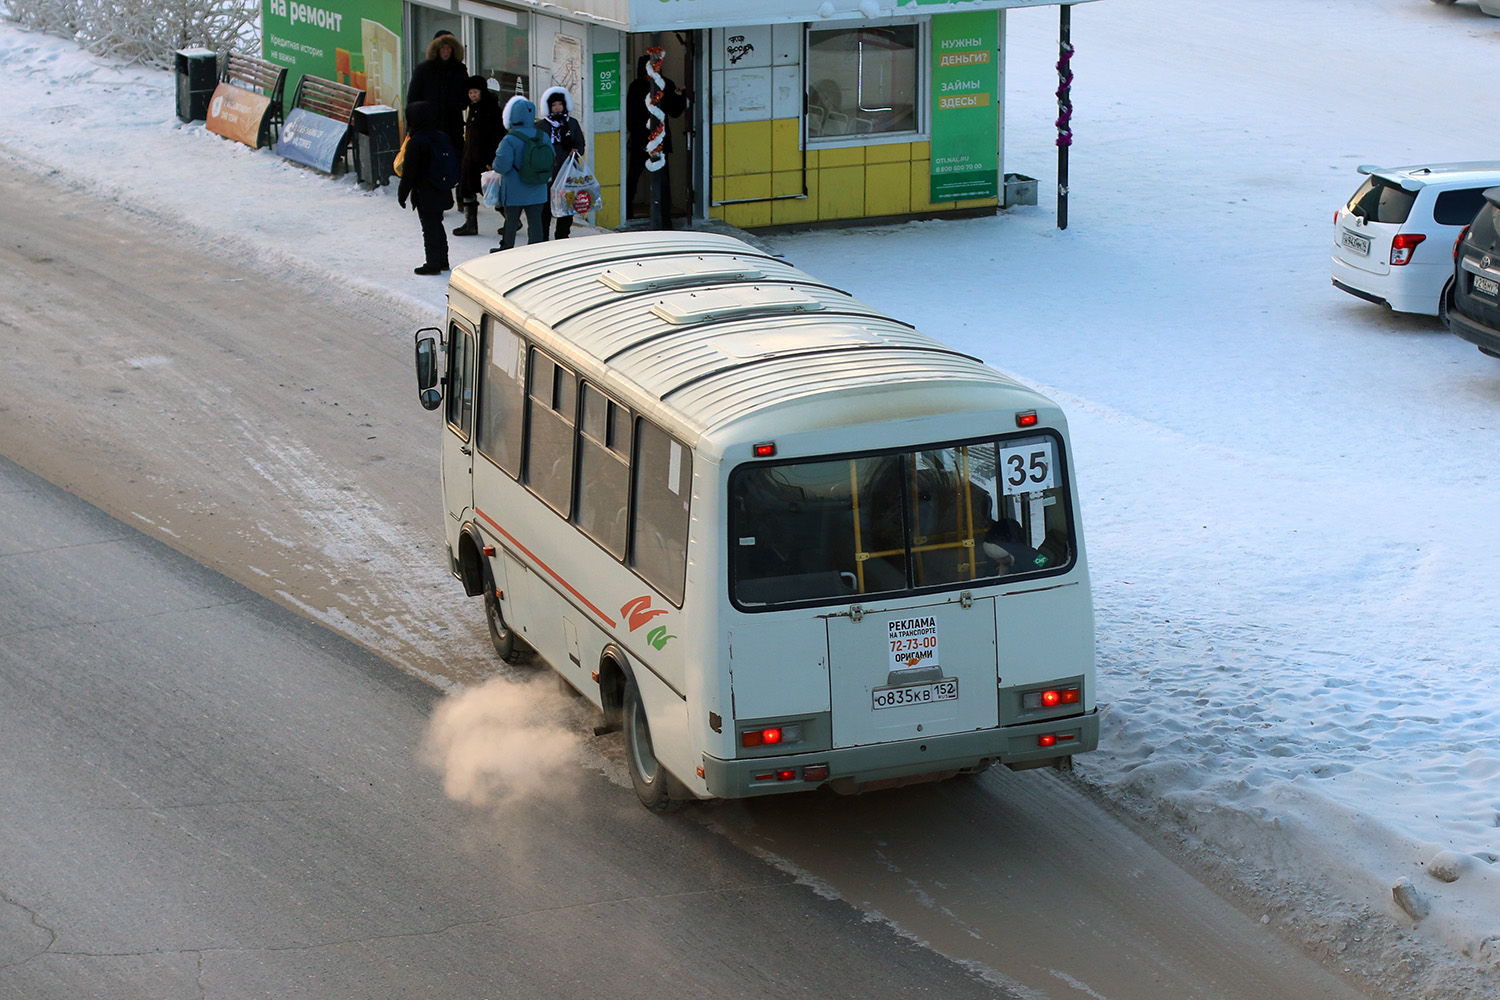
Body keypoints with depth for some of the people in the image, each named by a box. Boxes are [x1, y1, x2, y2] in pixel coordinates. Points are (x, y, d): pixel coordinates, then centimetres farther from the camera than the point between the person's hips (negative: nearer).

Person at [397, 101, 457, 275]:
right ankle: (442, 260, 25)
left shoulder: (416, 142, -18)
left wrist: (402, 194, -7)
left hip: (425, 195, -8)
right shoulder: (442, 137, 5)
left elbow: (409, 172, -16)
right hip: (442, 194, 8)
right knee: (437, 225, 19)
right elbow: (454, 164, 13)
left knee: (430, 228, -2)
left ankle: (433, 263, 1)